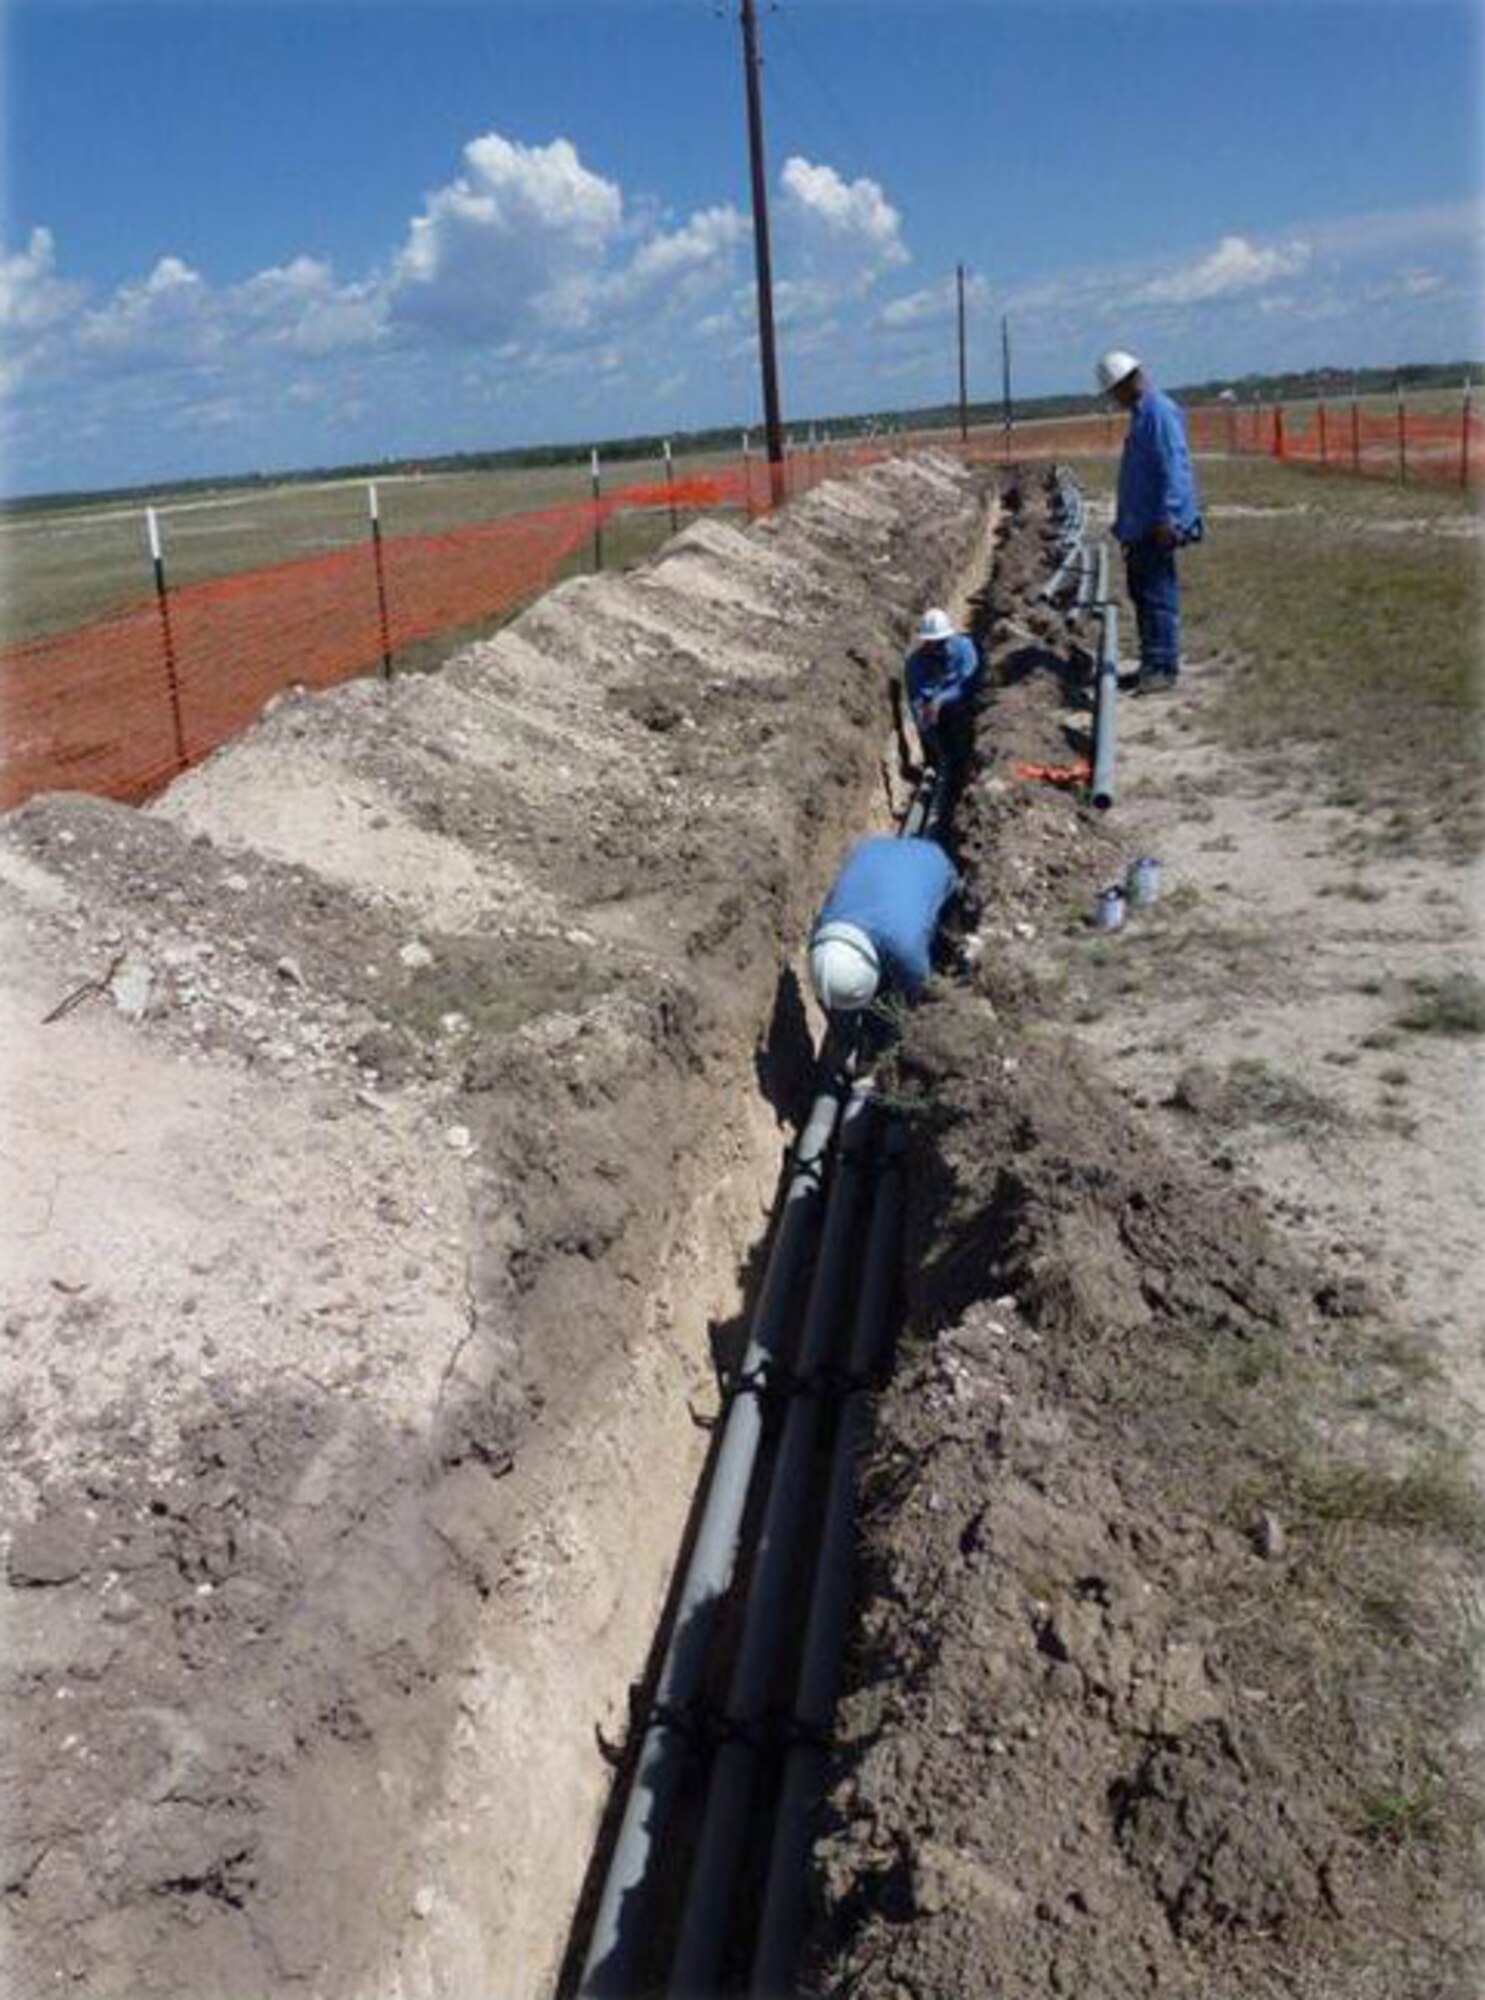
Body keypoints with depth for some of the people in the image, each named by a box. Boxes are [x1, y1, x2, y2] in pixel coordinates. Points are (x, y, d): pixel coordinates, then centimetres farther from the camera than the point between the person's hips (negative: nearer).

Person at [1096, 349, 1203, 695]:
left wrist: (1167, 517, -26)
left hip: (1155, 526, -11)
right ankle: (1152, 662, 24)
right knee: (1141, 591, 15)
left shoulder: (1159, 413, -14)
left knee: (1158, 595, -9)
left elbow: (1173, 468, -21)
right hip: (1139, 525, 11)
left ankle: (1164, 668, -6)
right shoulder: (1141, 414, 17)